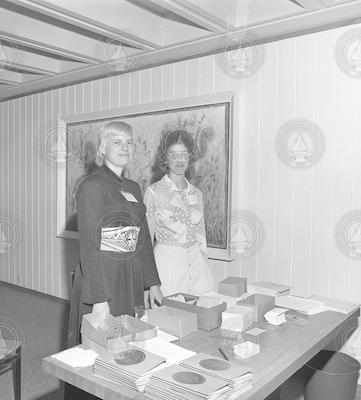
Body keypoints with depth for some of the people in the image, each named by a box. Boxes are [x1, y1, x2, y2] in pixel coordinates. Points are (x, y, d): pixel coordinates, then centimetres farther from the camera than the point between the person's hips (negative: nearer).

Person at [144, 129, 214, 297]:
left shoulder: (196, 194, 9)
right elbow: (146, 237, -2)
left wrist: (205, 264, 13)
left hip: (197, 263, 4)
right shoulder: (154, 192, -4)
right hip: (167, 263, -4)